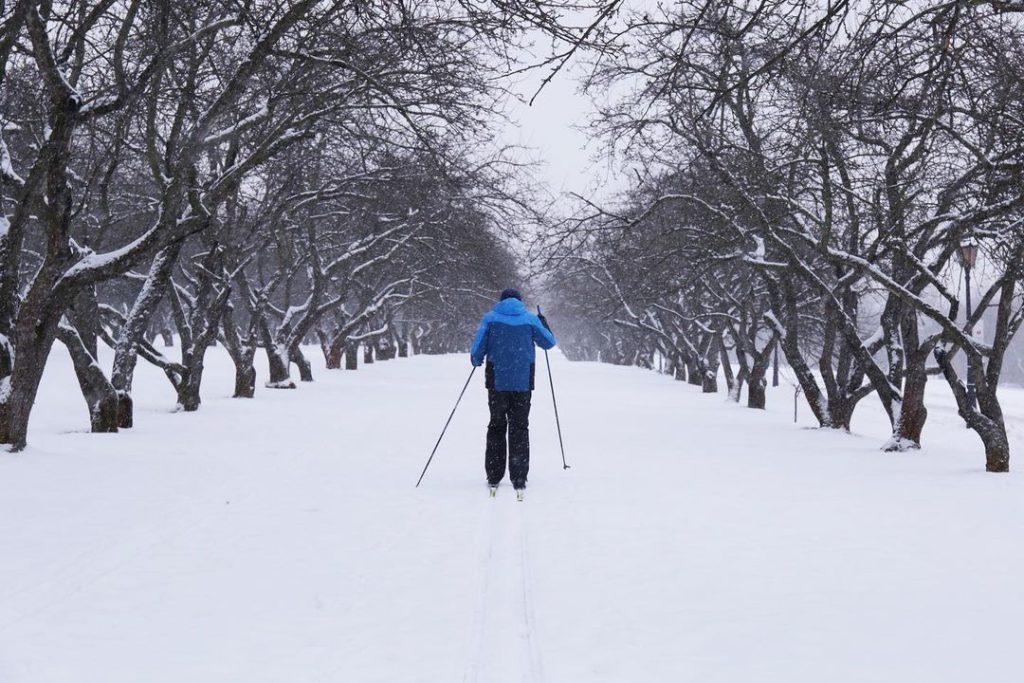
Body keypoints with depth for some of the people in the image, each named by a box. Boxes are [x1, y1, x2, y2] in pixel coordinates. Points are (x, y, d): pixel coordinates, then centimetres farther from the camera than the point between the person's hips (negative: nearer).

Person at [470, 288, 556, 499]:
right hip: (523, 382, 0)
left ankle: (494, 477, 9)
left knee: (496, 426, 12)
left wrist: (477, 361, 18)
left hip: (497, 381, 0)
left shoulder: (490, 318, 0)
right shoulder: (530, 319, 2)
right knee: (519, 428, 7)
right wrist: (544, 324, 29)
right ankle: (519, 480, 1)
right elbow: (549, 342, 11)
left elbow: (477, 348, -4)